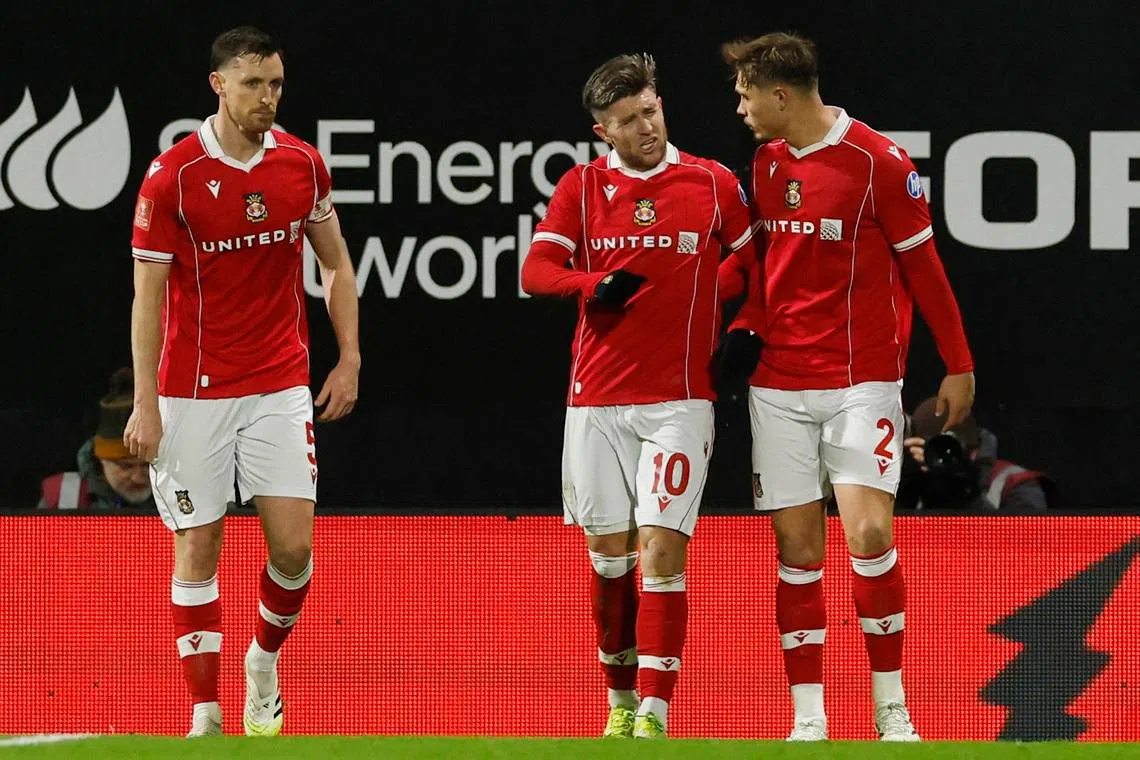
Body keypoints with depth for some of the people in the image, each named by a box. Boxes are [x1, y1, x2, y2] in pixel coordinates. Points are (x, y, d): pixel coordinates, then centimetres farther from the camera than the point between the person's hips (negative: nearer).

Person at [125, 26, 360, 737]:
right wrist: (145, 402, -12)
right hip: (193, 391, -3)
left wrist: (349, 359, 5)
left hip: (281, 386, 3)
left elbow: (336, 264, 14)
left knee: (293, 545, -5)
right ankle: (205, 713, 5)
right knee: (198, 548, -1)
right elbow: (148, 293, -8)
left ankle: (266, 660, 23)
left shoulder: (303, 164, 1)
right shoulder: (172, 177, -10)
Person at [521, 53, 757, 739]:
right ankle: (622, 700, 21)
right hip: (596, 400, 2)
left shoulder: (714, 184, 2)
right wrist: (593, 284, -19)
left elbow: (758, 265, 13)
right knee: (610, 555, 6)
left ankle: (655, 716, -15)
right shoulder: (582, 187, 5)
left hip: (680, 400, -2)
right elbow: (536, 270, -1)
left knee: (661, 549, -12)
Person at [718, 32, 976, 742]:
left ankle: (894, 713, -1)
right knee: (798, 547, 1)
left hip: (862, 382, -5)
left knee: (869, 535, -14)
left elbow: (922, 263, -4)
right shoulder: (767, 161, 9)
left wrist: (959, 365, -1)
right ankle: (809, 722, 4)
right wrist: (747, 323, 5)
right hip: (778, 384, 5)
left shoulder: (879, 161, -10)